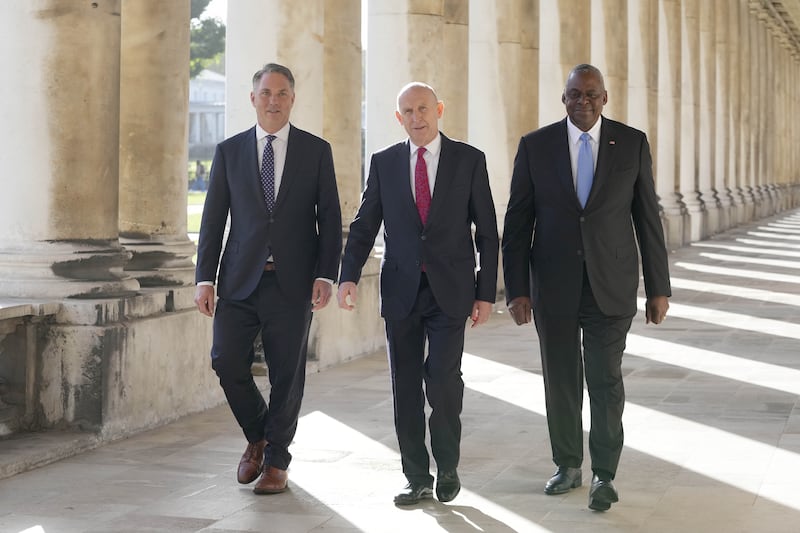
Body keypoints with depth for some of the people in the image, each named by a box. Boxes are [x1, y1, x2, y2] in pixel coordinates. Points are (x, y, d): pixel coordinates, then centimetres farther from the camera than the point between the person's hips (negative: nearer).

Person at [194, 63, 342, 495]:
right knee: (227, 362, -6)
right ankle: (257, 437, 21)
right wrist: (205, 277, 0)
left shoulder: (316, 151, 4)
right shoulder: (229, 151, 7)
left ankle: (276, 460, 20)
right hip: (240, 280, 1)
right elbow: (213, 218, 6)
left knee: (287, 375, 3)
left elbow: (330, 217, 3)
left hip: (292, 281, -1)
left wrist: (326, 275, -7)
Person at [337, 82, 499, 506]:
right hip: (401, 291, 2)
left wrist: (486, 292, -1)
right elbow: (364, 225, 4)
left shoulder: (469, 160, 2)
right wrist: (349, 276, -11)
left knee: (443, 381, -13)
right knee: (405, 389, 4)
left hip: (450, 292, -2)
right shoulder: (384, 163, 7)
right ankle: (418, 479, 15)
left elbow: (487, 230, 3)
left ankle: (447, 466, 11)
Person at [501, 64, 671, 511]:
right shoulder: (535, 146, 0)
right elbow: (517, 223, 1)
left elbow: (648, 218, 3)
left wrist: (659, 287, 2)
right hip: (553, 285, 1)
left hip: (611, 285, -1)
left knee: (606, 379, -3)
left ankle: (604, 475, 8)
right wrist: (517, 289, -5)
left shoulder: (632, 143, 0)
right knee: (561, 380, 9)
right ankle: (568, 466, 25)